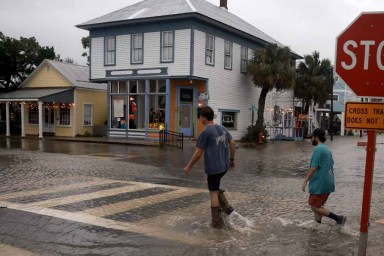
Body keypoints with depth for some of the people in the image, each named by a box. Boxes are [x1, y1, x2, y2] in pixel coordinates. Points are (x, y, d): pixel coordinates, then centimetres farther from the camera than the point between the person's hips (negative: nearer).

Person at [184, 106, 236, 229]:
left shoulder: (205, 133, -14)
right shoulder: (223, 128, 7)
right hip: (224, 166, 7)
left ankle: (217, 222, 8)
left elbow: (198, 153, -12)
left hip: (213, 167, -7)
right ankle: (226, 208, 16)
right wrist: (232, 159, 23)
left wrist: (188, 167, -1)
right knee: (216, 188, 26)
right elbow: (232, 143, 11)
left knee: (213, 192, 3)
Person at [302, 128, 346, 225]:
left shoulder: (318, 149, -16)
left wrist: (305, 181, -15)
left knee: (314, 206, -1)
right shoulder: (327, 149, 13)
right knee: (318, 206, 16)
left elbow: (314, 167, -20)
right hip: (328, 183, 9)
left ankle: (338, 218, -4)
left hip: (319, 184, -9)